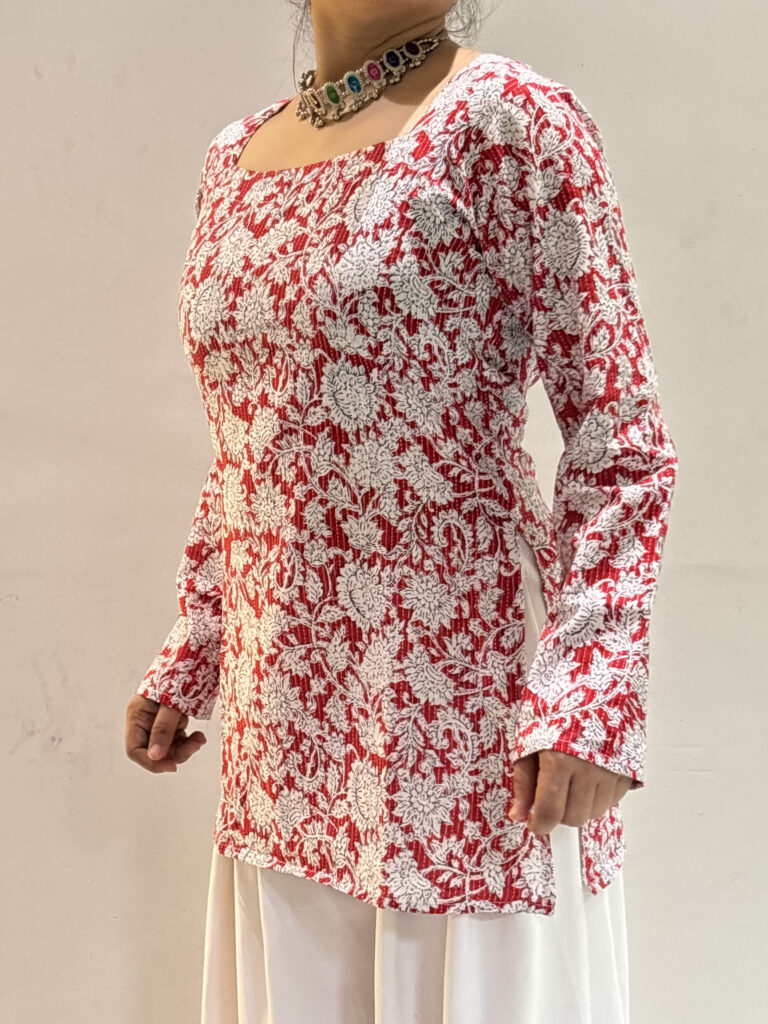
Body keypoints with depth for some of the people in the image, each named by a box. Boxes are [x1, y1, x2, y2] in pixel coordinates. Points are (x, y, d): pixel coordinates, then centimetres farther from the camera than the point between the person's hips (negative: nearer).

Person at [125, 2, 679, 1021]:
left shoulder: (508, 121, -7)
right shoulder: (235, 155, 12)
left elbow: (619, 435, -11)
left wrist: (590, 690, -20)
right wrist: (189, 656, 16)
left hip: (459, 695, -6)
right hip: (284, 704, 6)